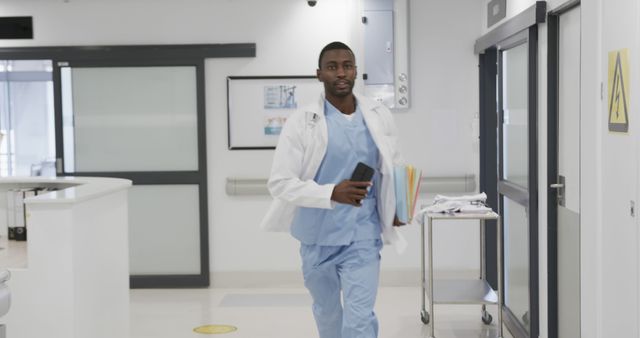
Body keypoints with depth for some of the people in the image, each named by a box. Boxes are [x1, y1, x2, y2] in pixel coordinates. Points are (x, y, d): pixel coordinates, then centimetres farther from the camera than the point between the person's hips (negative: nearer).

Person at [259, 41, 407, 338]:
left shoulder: (379, 117, 0)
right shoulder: (302, 122, -10)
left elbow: (394, 167, 15)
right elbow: (279, 182, -15)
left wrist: (397, 206, -3)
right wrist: (332, 193, -30)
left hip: (362, 237, 0)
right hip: (316, 237, 0)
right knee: (326, 311, 21)